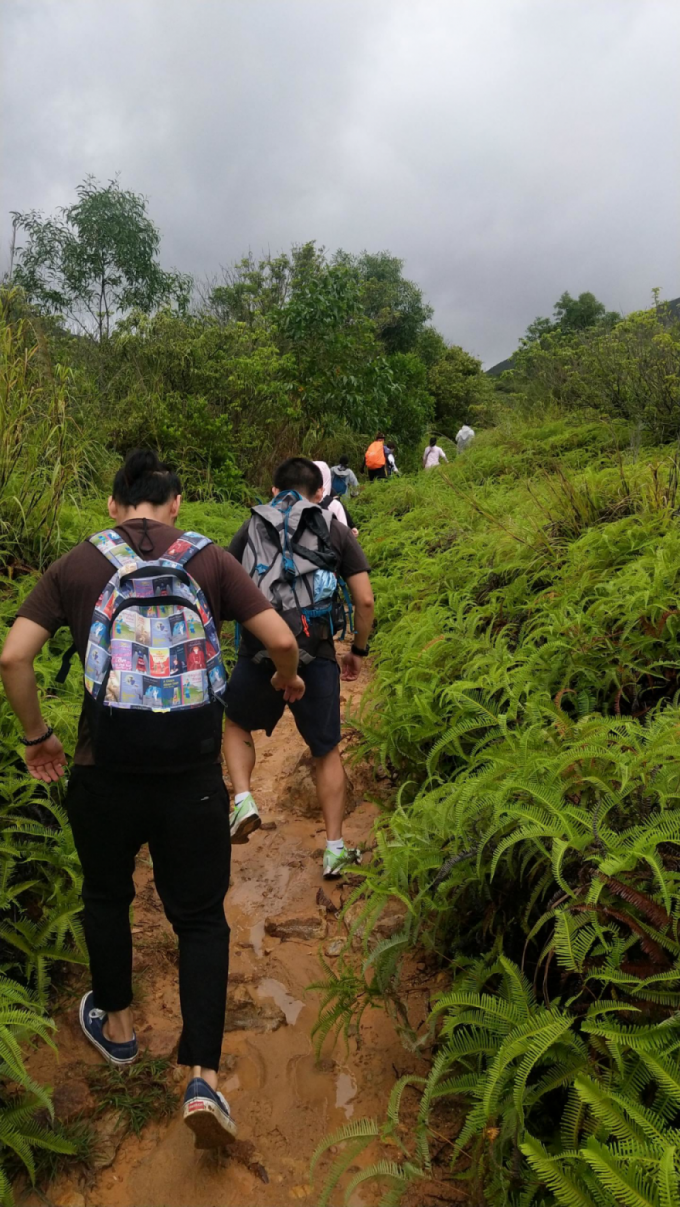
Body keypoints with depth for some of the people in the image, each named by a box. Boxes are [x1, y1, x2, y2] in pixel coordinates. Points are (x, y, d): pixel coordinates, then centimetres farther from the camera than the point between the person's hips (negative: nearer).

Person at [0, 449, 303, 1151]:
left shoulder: (75, 567, 0)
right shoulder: (209, 560, -1)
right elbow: (280, 639, -6)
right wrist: (289, 678, 16)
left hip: (103, 770, 1)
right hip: (192, 771, 0)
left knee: (106, 896, 26)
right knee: (200, 917, 15)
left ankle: (116, 1028, 46)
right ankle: (203, 1079, 9)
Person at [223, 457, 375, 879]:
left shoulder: (251, 527, 12)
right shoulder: (337, 531, 9)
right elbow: (365, 600, 3)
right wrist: (359, 650, 17)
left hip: (257, 653, 0)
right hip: (316, 655, 0)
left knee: (237, 726, 27)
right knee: (327, 752, 16)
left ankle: (244, 801, 8)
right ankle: (335, 849, 20)